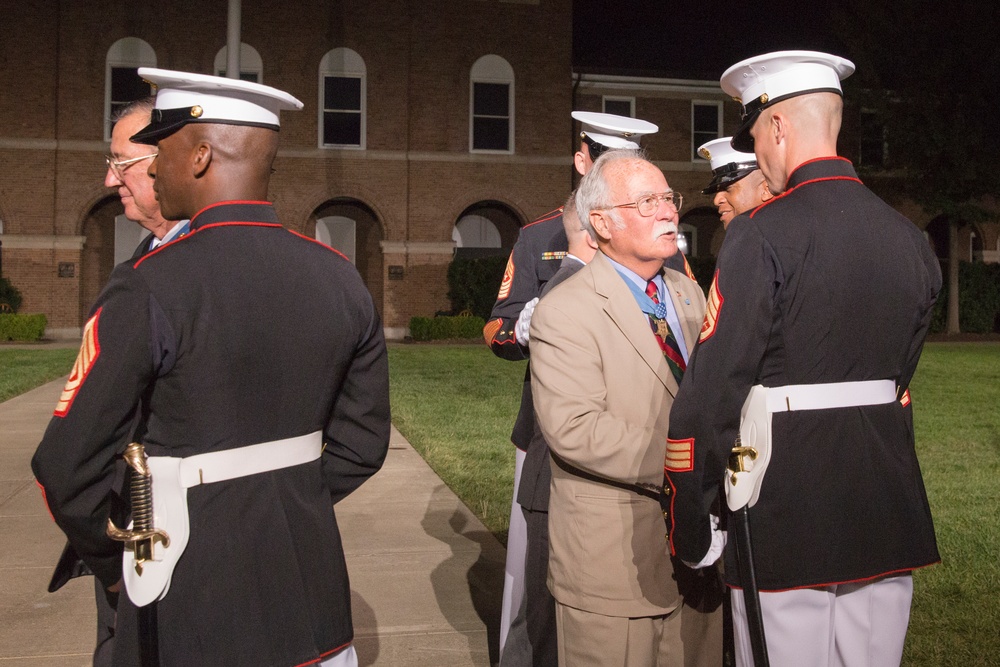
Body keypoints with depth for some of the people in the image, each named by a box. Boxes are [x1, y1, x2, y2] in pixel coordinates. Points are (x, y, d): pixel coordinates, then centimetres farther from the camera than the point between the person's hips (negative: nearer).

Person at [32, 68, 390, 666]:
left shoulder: (149, 288, -18)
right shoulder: (341, 279, -3)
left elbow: (69, 465, -14)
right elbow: (362, 441, 5)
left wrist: (112, 562, 3)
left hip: (196, 601, -4)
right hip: (312, 586, 5)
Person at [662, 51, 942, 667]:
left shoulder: (764, 235, -14)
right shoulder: (909, 238, 7)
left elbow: (714, 390, -18)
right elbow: (898, 371, 14)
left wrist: (689, 523, -10)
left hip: (786, 512, -6)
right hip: (889, 511, 7)